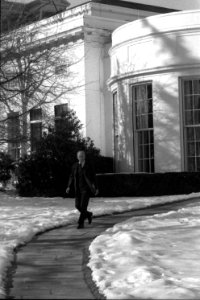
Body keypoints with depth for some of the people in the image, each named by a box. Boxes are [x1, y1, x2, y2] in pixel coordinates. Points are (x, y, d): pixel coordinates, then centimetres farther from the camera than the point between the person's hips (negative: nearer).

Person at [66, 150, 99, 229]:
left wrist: (96, 188, 0)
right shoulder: (75, 166, 3)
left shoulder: (88, 166, -8)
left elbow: (93, 177, -1)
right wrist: (68, 187, -1)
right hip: (78, 189, 5)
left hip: (86, 188, -5)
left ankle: (81, 223, -6)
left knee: (83, 206, -13)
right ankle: (88, 214, 31)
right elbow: (71, 177, 9)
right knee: (78, 205, 3)